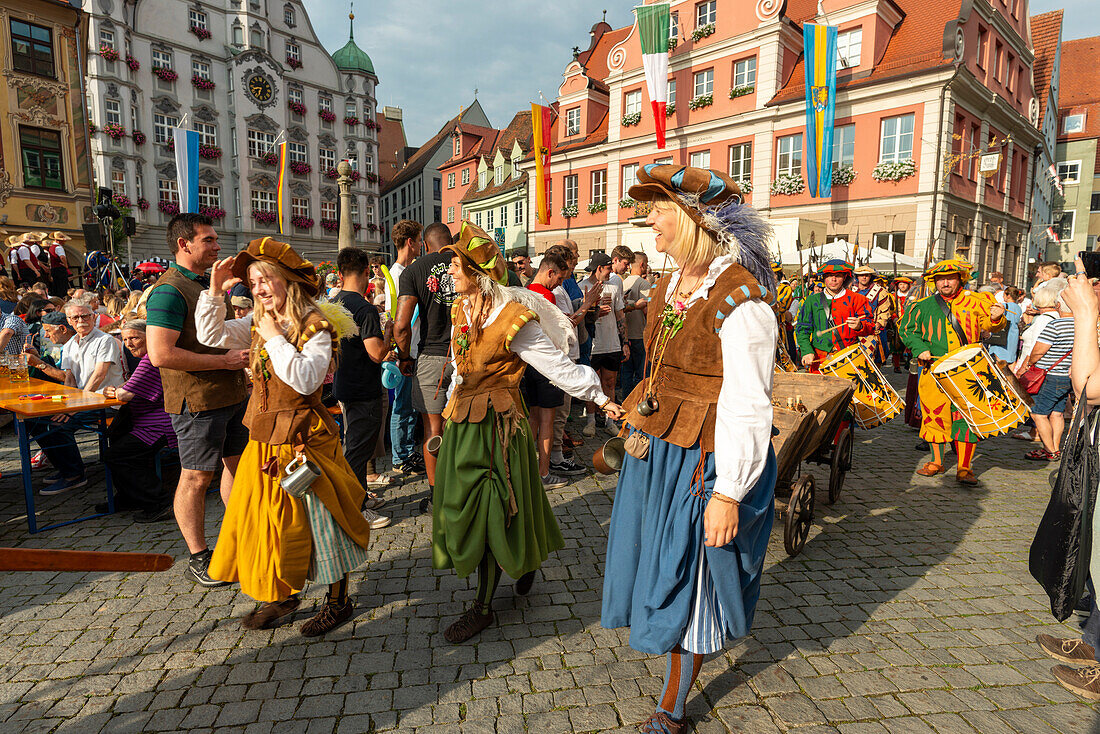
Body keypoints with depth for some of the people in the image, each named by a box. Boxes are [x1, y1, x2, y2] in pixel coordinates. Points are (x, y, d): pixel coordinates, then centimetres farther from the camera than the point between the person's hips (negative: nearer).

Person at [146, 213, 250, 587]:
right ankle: (198, 558, 17)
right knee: (196, 477, 3)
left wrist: (242, 353, 10)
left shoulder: (208, 283, 14)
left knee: (237, 463, 15)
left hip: (232, 393, 9)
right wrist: (225, 360, -21)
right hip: (197, 399, -9)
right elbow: (161, 354, -24)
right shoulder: (169, 291, -15)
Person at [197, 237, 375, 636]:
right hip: (264, 435, 7)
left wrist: (275, 338, -19)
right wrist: (215, 291, 0)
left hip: (302, 435, -7)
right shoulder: (258, 322, 8)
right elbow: (211, 336, 9)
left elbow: (305, 380, -24)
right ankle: (283, 594, 34)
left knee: (314, 516, 2)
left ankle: (338, 600, 19)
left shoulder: (316, 324, -14)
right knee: (266, 515, 15)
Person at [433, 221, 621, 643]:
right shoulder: (461, 311, 5)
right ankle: (522, 560, 41)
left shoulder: (513, 319, -18)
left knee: (490, 514, 3)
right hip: (462, 423, 8)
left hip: (496, 423, -8)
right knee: (465, 508, 16)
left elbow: (558, 366, -15)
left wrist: (601, 399, -14)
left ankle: (483, 608, 21)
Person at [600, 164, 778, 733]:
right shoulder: (672, 286, 5)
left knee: (683, 584, 9)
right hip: (655, 452, 8)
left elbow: (747, 407, -22)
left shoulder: (741, 299, -21)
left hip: (703, 462, -8)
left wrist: (728, 494, -21)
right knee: (659, 568, 24)